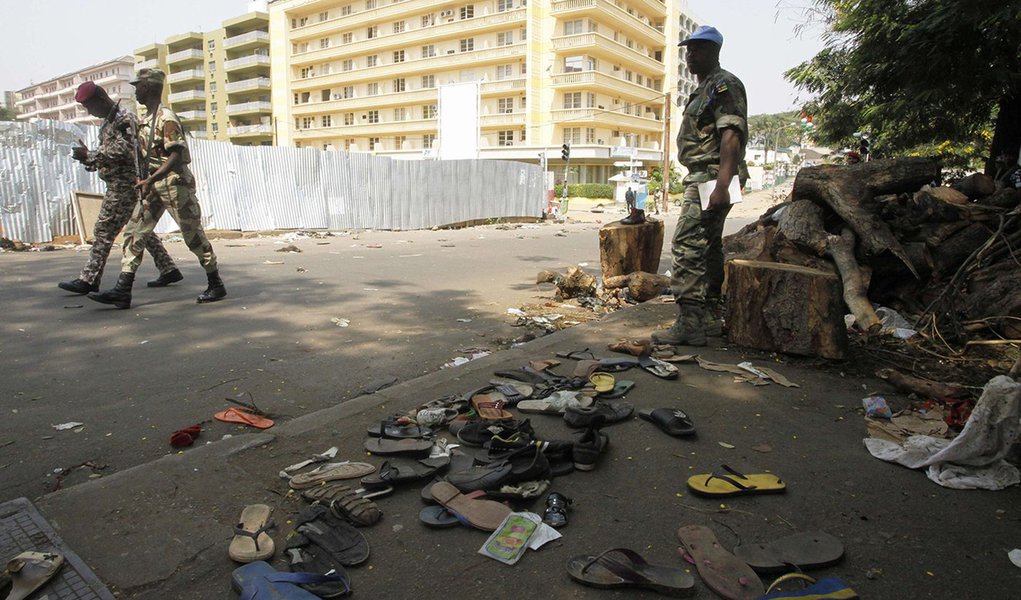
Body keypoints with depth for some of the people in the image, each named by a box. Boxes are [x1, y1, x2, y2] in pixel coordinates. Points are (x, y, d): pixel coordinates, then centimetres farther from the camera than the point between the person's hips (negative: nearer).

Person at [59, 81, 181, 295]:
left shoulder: (124, 118, -10)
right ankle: (168, 270, 14)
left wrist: (89, 155, -17)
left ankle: (88, 280, -4)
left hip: (124, 185, -10)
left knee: (103, 230, -8)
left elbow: (123, 150, -22)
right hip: (119, 185, 10)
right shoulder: (109, 121, 19)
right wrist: (87, 157, 5)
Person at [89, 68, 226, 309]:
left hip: (175, 184, -9)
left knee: (193, 235, -1)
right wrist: (147, 181, 19)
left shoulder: (166, 118, -13)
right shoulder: (147, 120, 14)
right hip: (154, 186, 9)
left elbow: (176, 156, -21)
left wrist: (150, 180, -26)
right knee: (134, 233, 1)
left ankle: (216, 285, 12)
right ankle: (122, 291, -1)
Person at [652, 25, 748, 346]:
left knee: (686, 248, -14)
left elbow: (731, 137, -21)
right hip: (701, 179, 11)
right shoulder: (704, 90, 23)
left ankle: (688, 325, -13)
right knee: (708, 249, 13)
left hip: (710, 179, -11)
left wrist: (722, 186, -31)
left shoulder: (724, 85, -9)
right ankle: (710, 318, 21)